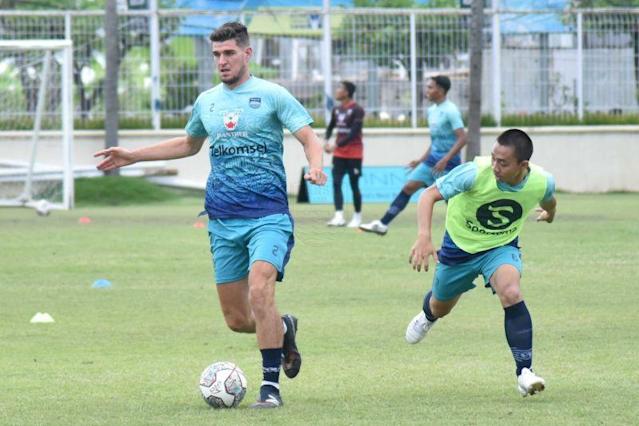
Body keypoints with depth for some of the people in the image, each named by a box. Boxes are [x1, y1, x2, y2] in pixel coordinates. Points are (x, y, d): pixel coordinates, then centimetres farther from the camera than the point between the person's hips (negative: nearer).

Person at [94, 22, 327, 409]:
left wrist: (315, 166, -28)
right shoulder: (206, 102, 14)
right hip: (223, 220, 5)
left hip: (267, 215, -5)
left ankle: (271, 385, -19)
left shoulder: (271, 96, -2)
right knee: (237, 320, 2)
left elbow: (309, 137, -7)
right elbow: (189, 144, 32)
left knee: (260, 290, -27)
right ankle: (283, 329, 35)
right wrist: (133, 156, 29)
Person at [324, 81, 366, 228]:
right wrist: (326, 140, -2)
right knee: (336, 182, -8)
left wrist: (337, 145, -25)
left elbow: (354, 133, -20)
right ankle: (339, 216, -14)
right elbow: (331, 127, 19)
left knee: (354, 185, 2)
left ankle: (357, 217, 15)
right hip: (339, 153, 6)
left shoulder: (357, 110, -12)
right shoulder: (336, 110, 8)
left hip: (354, 153, -6)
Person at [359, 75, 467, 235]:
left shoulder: (450, 111, -15)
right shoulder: (432, 110, 12)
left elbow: (462, 138, -21)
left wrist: (445, 160, -27)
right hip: (432, 160, 8)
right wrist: (421, 160, 20)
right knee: (408, 187, 2)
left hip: (447, 164, -8)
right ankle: (383, 224, 3)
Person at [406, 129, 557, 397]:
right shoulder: (475, 173, -35)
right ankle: (427, 316, 63)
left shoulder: (542, 182, -24)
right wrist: (423, 237, -47)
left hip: (502, 247, 0)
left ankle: (524, 372, -24)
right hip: (460, 245, 0)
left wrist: (550, 212, 28)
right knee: (440, 307, 22)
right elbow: (430, 195, -31)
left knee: (511, 293, -30)